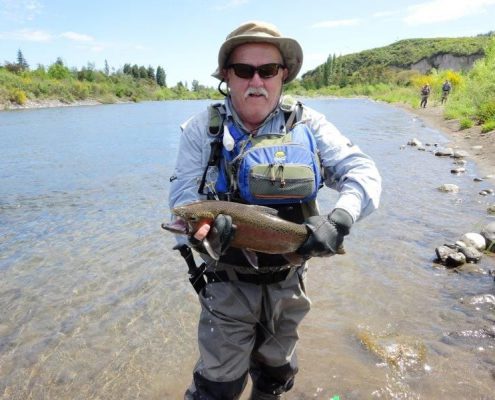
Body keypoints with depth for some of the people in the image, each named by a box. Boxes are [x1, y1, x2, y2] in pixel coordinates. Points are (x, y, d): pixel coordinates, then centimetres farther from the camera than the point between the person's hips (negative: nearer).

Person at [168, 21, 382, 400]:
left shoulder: (307, 124, -6)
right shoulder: (203, 128, -8)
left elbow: (363, 172, -10)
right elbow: (183, 193, -12)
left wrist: (338, 220, -30)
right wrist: (202, 227, -34)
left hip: (289, 283, 3)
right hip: (228, 284, -2)